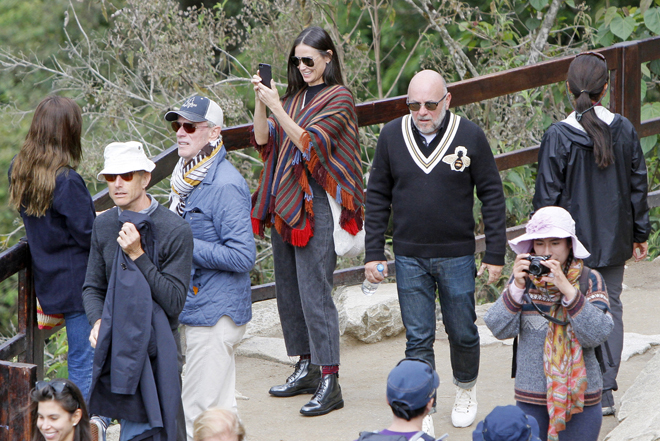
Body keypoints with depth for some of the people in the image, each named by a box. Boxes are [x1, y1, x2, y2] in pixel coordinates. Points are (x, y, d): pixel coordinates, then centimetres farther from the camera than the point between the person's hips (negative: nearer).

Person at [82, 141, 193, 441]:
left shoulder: (175, 230, -11)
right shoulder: (104, 225, 6)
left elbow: (175, 301, -13)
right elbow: (92, 287, 15)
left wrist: (138, 256, -20)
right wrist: (98, 321, -6)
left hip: (156, 349, -4)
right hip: (117, 346, 4)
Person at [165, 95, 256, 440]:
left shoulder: (225, 185, -18)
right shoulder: (187, 178, 13)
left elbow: (242, 256, -23)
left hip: (215, 314, -10)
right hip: (194, 308, 10)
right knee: (221, 406, 15)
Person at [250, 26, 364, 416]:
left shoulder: (338, 98, -5)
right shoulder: (294, 97, 15)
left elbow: (310, 142, -16)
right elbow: (263, 141, 7)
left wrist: (276, 107, -21)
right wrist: (261, 102, -7)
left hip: (315, 203, -8)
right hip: (284, 201, 8)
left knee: (315, 292, -11)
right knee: (289, 289, 11)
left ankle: (330, 383, -11)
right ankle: (307, 367, 21)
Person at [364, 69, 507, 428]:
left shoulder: (470, 136, -5)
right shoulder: (392, 135, -1)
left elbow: (492, 196, 0)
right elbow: (377, 197, 6)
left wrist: (495, 254, -2)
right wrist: (373, 253, 3)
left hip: (457, 257, -1)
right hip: (409, 259, 1)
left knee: (463, 334, 10)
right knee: (418, 338, 1)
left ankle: (466, 391, 35)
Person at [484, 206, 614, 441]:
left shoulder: (589, 280, -5)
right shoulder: (524, 276, 1)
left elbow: (597, 335, -16)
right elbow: (499, 329, -5)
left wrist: (567, 289, -24)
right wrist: (516, 287, -17)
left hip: (579, 394, -1)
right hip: (531, 395, 2)